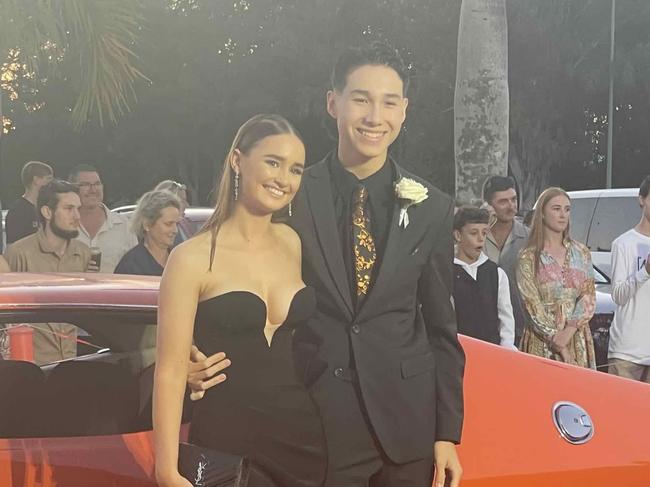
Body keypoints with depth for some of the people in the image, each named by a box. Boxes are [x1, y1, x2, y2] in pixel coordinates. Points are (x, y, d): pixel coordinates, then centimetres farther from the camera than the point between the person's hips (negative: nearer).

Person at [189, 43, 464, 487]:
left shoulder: (432, 209, 2)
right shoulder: (291, 197, -4)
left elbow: (441, 329, 6)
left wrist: (448, 432, 3)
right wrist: (207, 365, -16)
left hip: (407, 423, 2)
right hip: (316, 424, -2)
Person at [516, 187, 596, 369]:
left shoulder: (581, 253, 11)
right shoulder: (529, 257, 0)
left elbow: (589, 297, 4)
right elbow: (532, 305, -7)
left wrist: (569, 330, -13)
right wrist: (558, 344, -14)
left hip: (578, 338, 3)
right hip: (542, 341, -3)